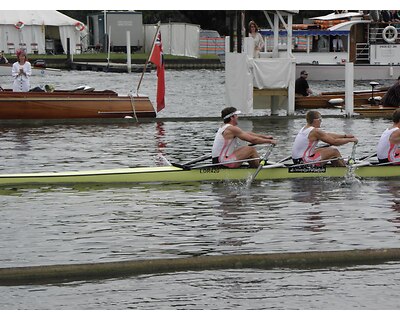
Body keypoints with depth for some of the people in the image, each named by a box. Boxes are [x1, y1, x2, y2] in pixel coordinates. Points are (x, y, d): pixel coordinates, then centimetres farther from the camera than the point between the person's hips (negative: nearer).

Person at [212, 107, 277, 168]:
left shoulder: (224, 127, 15)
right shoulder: (232, 129, -16)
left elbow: (247, 134, 20)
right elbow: (252, 139, -15)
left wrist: (265, 137, 21)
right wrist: (270, 141, -3)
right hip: (224, 162, -10)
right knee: (251, 150, -7)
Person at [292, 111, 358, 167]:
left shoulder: (305, 128, 13)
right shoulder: (315, 131, -17)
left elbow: (328, 135, 17)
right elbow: (334, 142, -14)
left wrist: (345, 136, 16)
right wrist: (350, 140, -1)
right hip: (304, 161, -10)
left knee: (330, 149, 20)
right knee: (334, 152, -5)